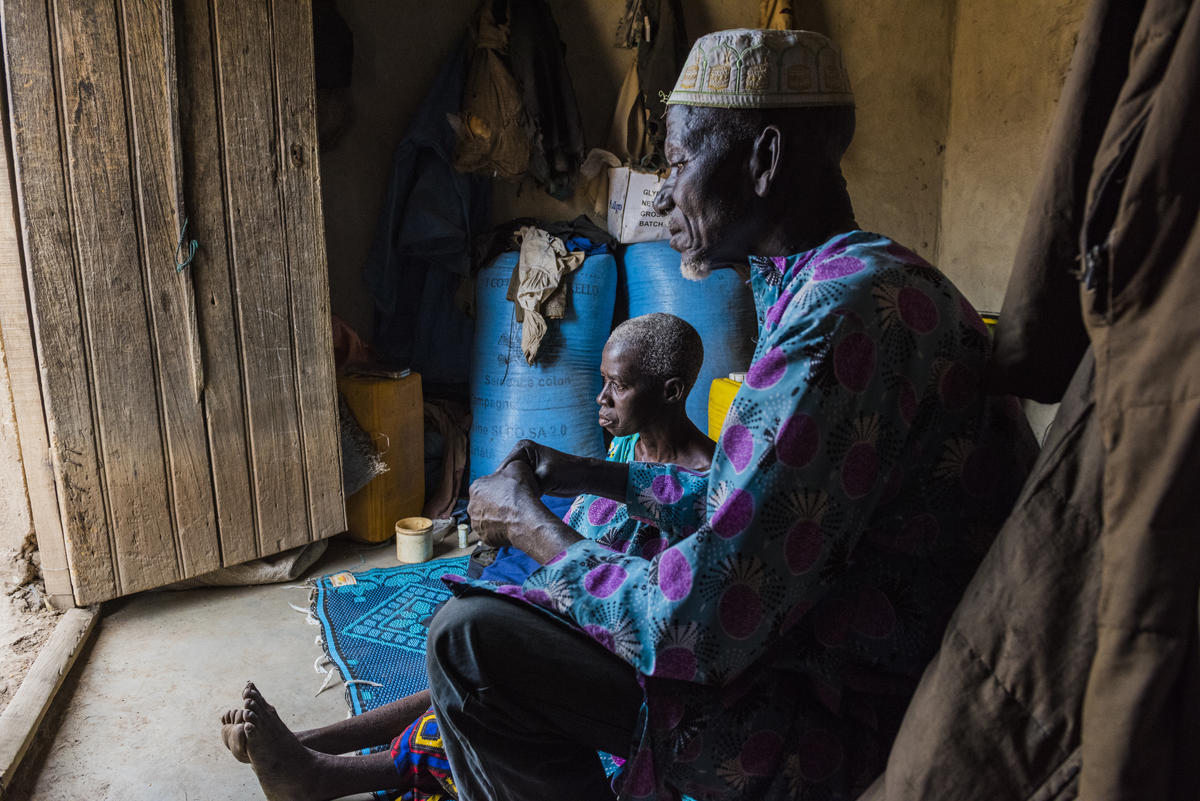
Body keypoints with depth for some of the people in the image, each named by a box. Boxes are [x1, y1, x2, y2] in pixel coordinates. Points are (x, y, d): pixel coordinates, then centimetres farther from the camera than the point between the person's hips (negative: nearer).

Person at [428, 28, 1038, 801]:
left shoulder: (847, 312, -26)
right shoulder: (864, 279, 10)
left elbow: (694, 628, -27)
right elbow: (753, 498, 20)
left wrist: (533, 527, -9)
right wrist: (590, 474, 16)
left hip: (854, 726, -10)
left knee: (470, 638, -13)